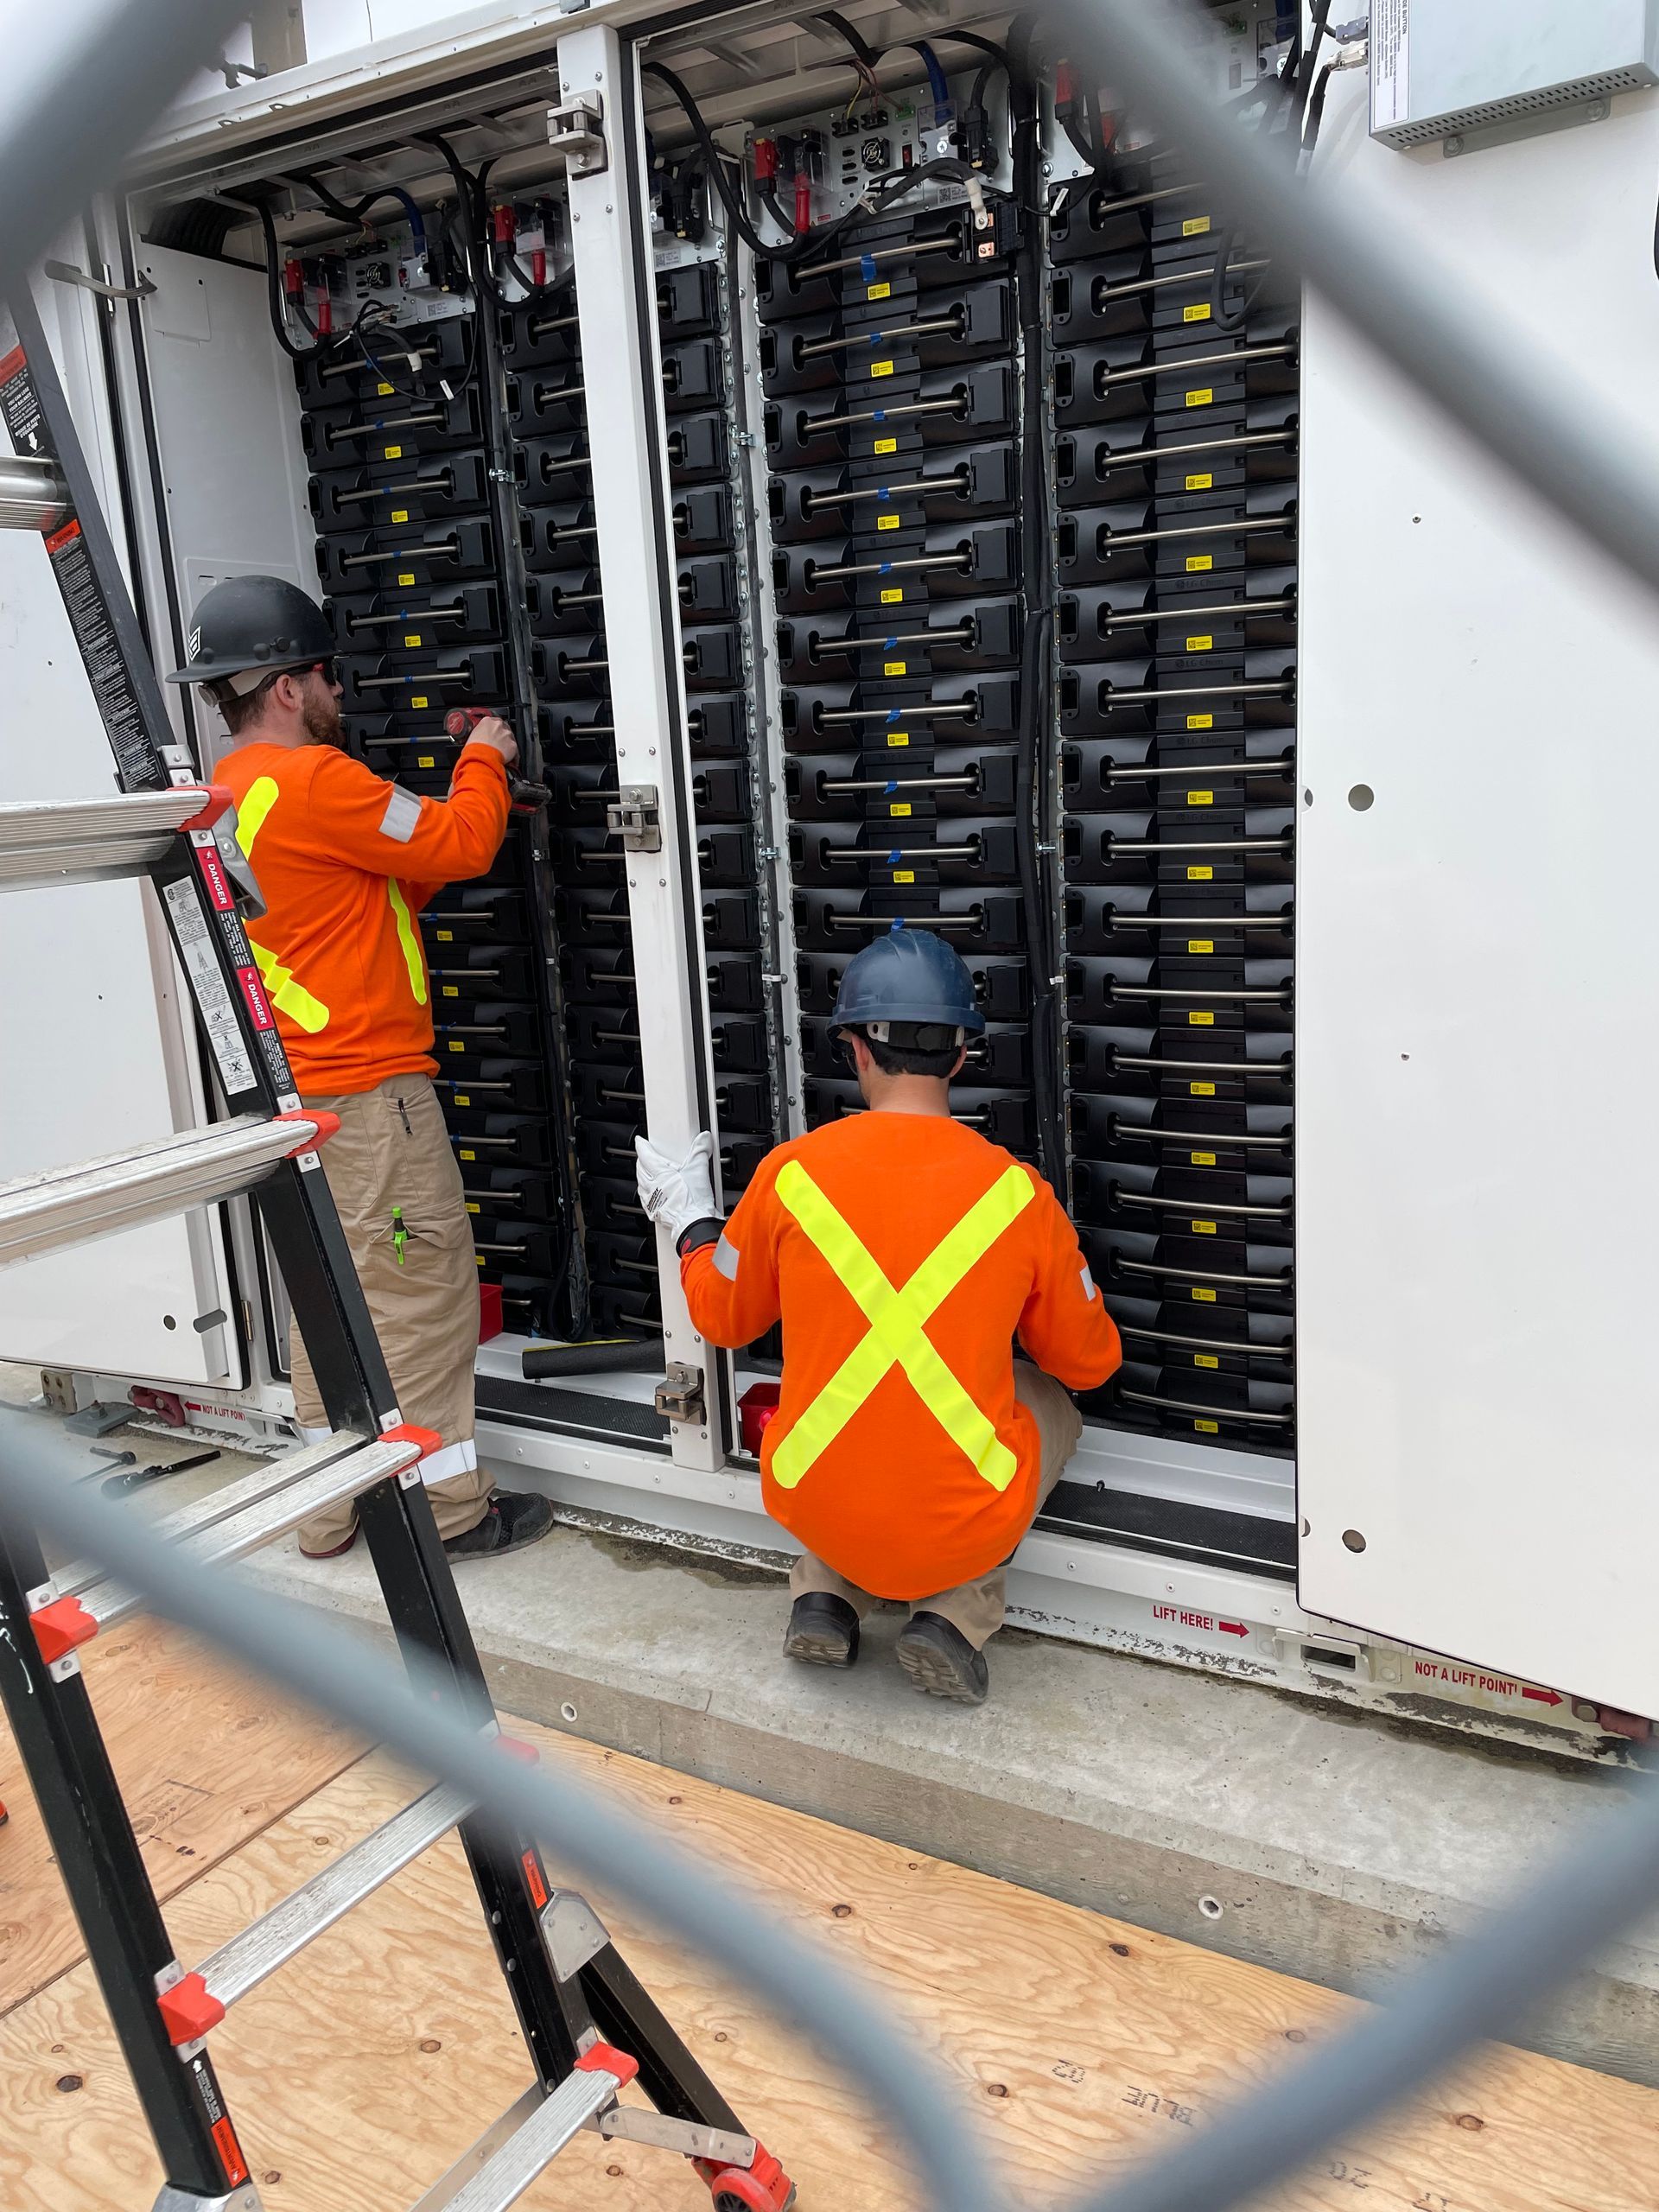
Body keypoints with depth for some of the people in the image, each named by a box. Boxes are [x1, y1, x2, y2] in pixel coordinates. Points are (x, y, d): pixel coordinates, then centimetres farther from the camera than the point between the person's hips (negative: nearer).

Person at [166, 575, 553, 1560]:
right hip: (368, 1088, -10)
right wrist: (485, 759, 5)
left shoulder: (228, 795, 16)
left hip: (296, 1092, 10)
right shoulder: (312, 780, -15)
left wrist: (473, 798, 15)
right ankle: (448, 1505, 10)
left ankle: (331, 1509, 25)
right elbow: (458, 844, -13)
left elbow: (396, 878, 19)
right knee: (422, 1287, -1)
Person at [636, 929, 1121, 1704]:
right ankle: (956, 1614, 10)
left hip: (818, 1516, 2)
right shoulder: (1016, 1191, -9)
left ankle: (826, 1594, 15)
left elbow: (721, 1317, 9)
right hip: (966, 1531, -2)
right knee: (1049, 1402, 27)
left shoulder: (791, 1173, -9)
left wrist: (691, 1223, 26)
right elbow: (1089, 1363, 6)